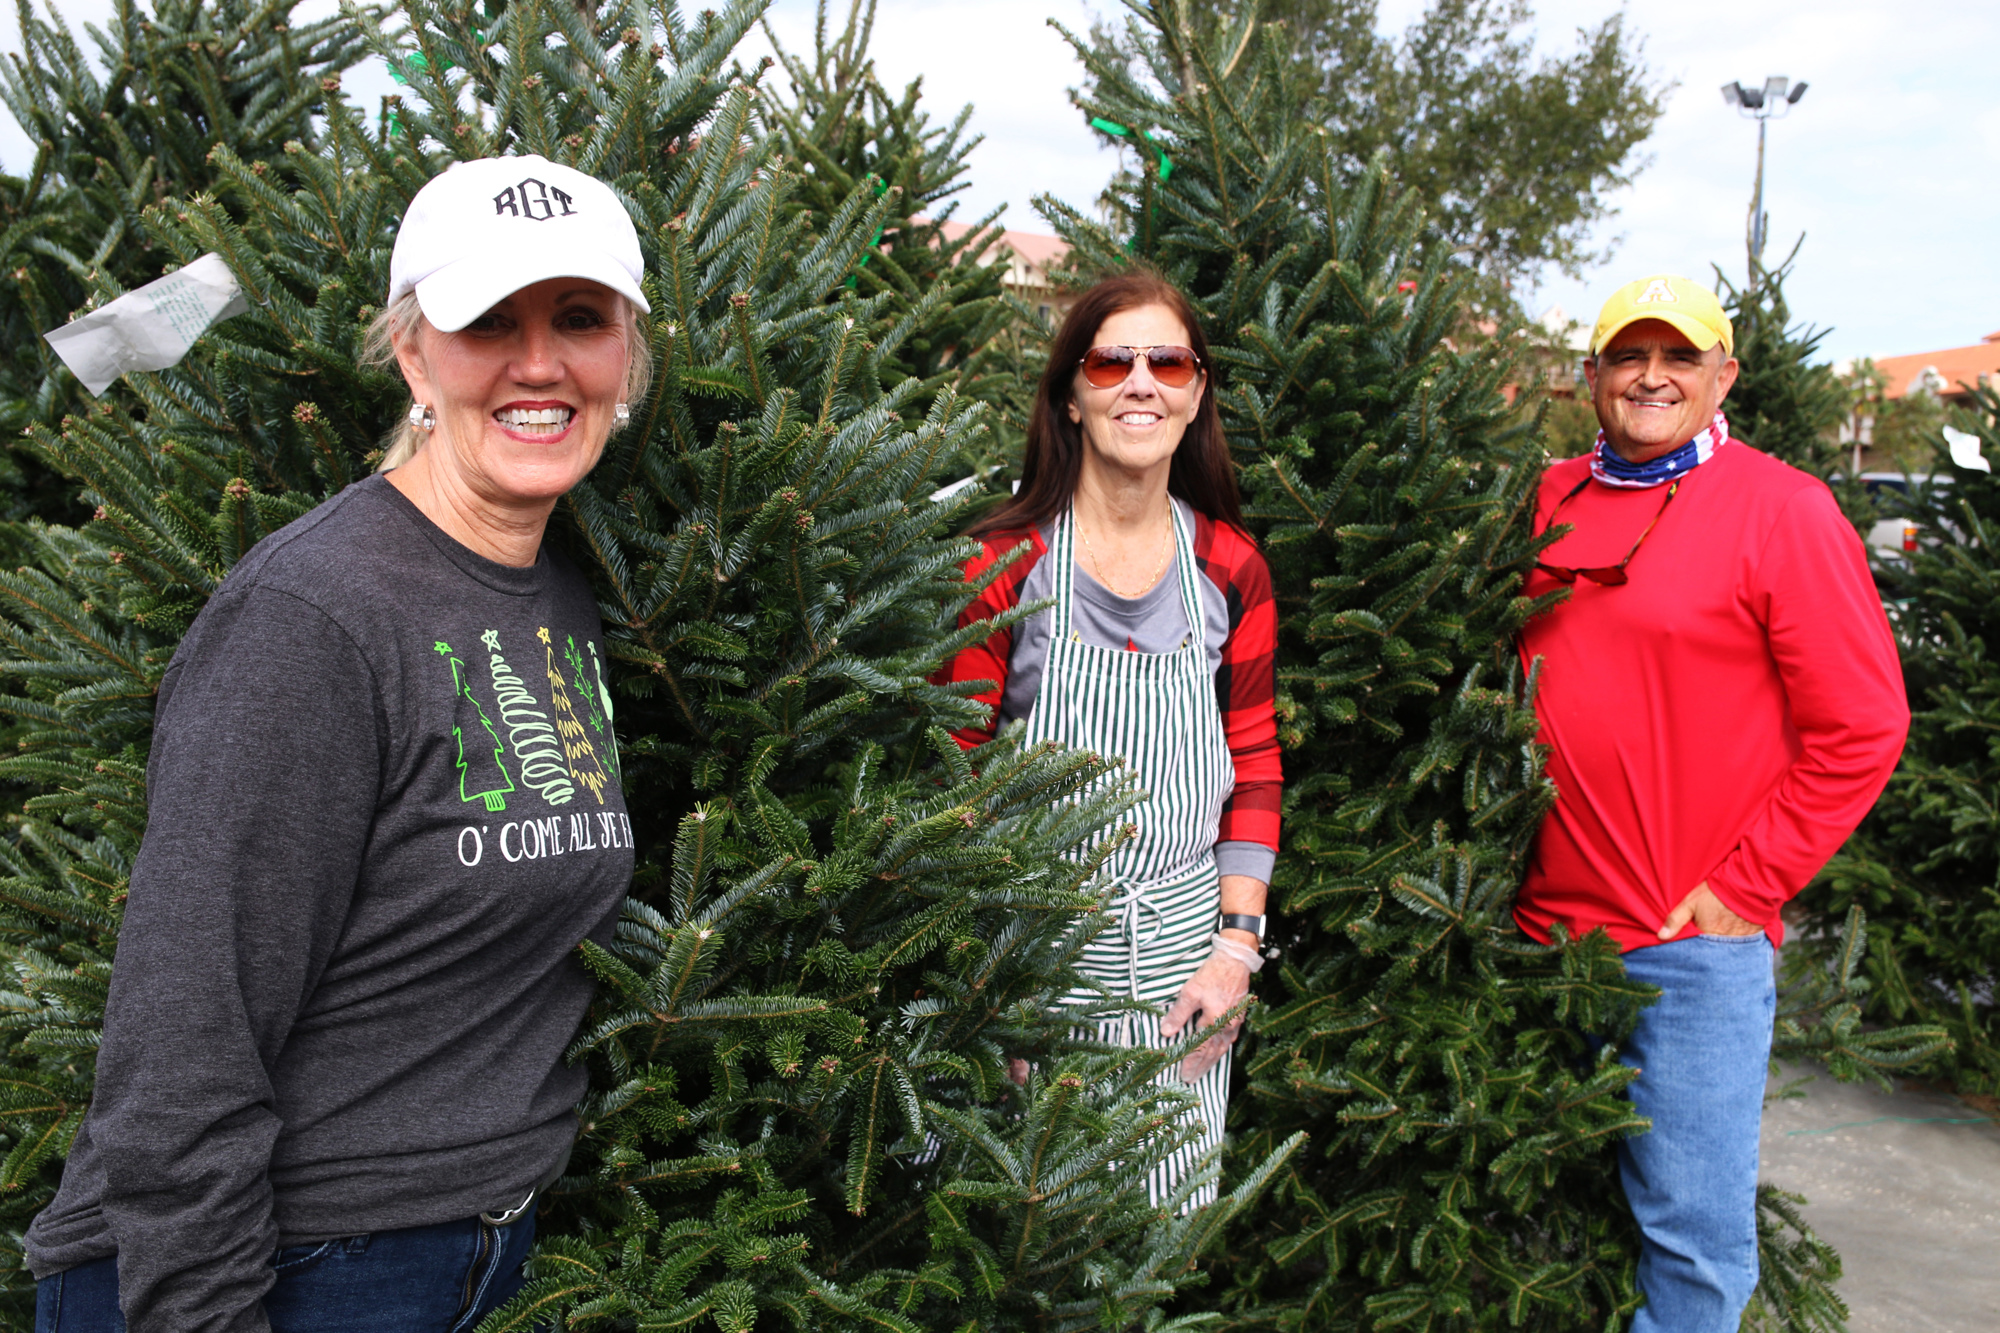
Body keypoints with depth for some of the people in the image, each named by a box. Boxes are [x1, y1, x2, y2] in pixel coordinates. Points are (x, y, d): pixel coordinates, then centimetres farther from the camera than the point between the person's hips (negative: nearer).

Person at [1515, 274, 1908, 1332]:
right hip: (1545, 920, 5)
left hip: (1695, 940, -5)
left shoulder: (1782, 508, -6)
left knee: (1692, 1226, 3)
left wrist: (1746, 884, -9)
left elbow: (1862, 727, -7)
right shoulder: (1551, 502, 9)